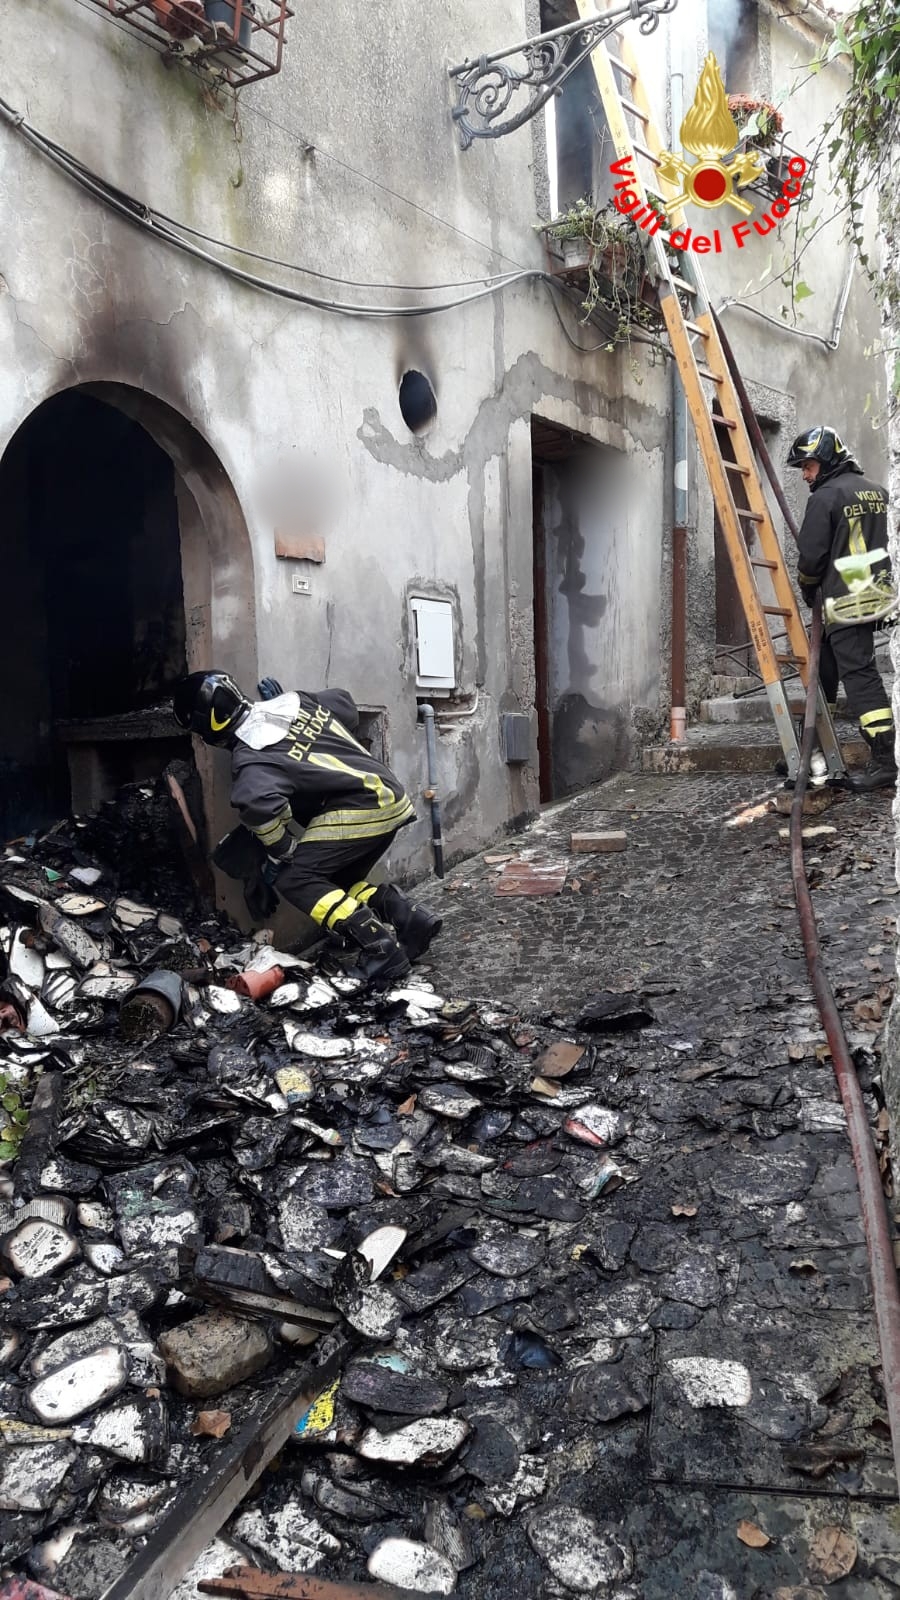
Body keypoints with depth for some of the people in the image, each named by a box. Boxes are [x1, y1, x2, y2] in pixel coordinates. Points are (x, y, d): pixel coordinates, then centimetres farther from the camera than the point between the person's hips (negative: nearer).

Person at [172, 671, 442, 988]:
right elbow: (346, 706, 24)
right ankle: (408, 918, 4)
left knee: (291, 877, -5)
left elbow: (258, 801, -34)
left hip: (360, 810, -9)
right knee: (336, 882, 17)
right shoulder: (291, 701, 9)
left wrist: (280, 851, -16)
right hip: (390, 798, 9)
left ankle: (380, 947, -13)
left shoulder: (250, 758, -14)